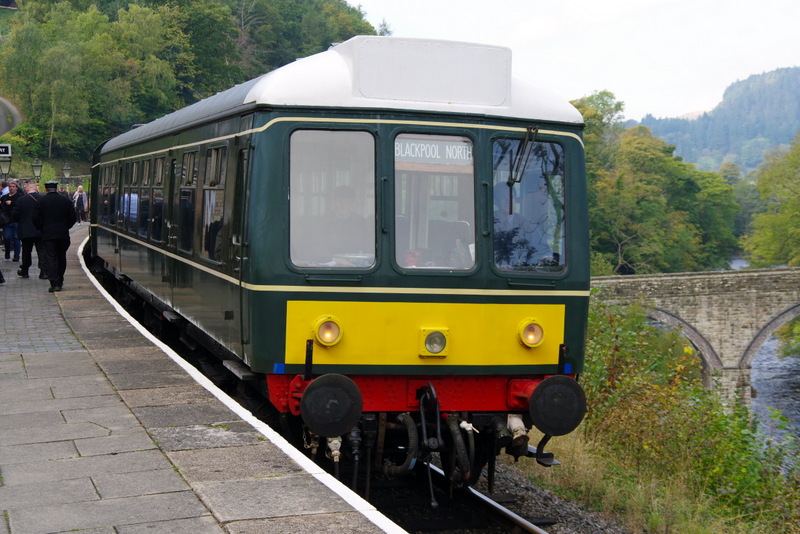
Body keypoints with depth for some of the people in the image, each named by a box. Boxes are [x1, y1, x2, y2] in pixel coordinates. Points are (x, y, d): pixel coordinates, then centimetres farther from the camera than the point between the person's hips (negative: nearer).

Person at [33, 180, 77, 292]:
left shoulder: (41, 201, -3)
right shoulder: (66, 200, 3)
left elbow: (36, 219, -5)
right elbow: (73, 218, 4)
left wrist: (41, 229, 10)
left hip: (47, 235, -3)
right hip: (63, 235, 3)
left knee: (50, 259, -3)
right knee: (61, 258, 15)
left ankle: (54, 283, -13)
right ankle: (60, 282, 21)